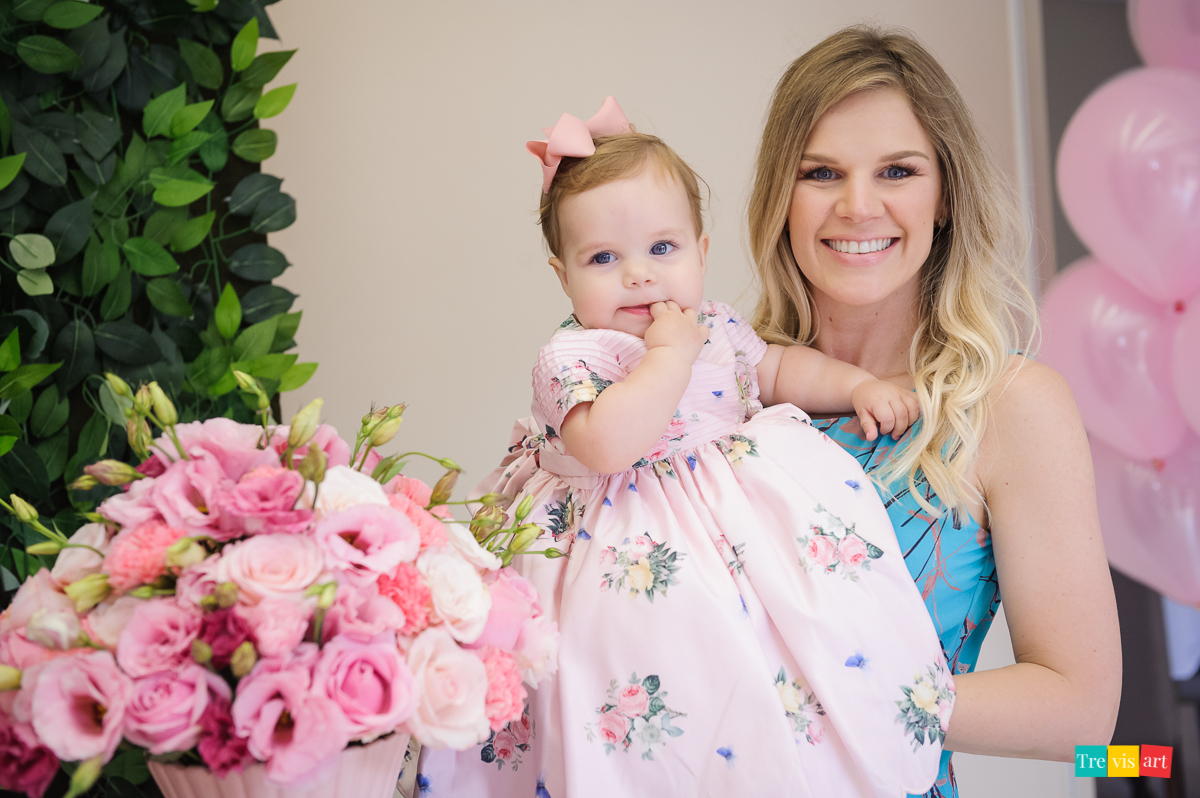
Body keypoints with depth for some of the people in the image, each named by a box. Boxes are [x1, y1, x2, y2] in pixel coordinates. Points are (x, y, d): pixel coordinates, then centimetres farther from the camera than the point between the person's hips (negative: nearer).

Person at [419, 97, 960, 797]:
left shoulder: (716, 326, 7)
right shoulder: (572, 356, -14)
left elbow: (779, 368, 27)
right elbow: (606, 445, -33)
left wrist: (858, 383, 12)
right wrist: (670, 353, -24)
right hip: (632, 554, -7)